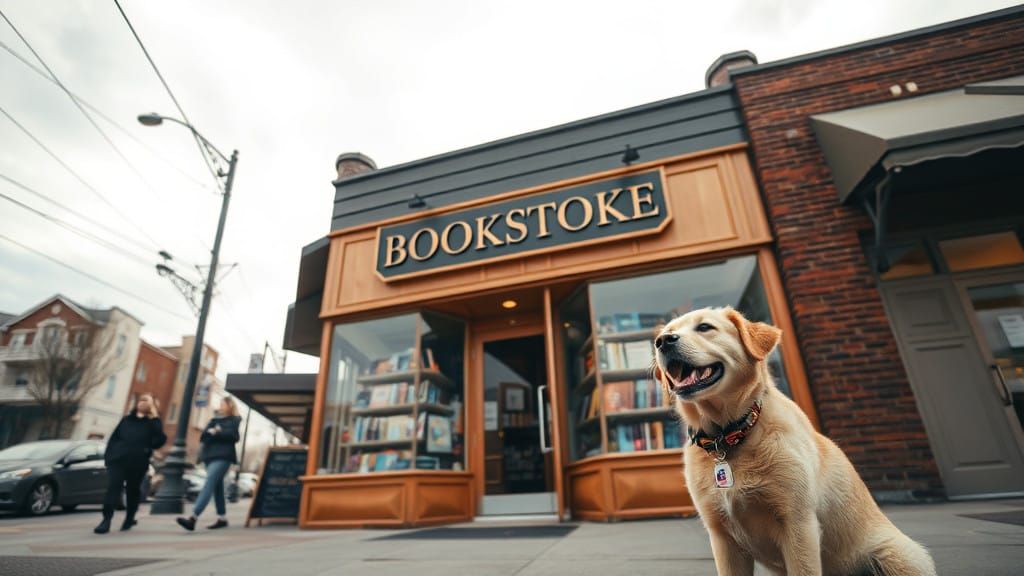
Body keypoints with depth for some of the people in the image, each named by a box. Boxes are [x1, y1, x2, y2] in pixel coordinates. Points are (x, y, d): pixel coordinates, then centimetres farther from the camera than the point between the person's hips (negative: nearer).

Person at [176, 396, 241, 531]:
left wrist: (215, 433, -6)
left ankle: (192, 518, -30)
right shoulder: (214, 420, 21)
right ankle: (222, 518, 15)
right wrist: (211, 431, -10)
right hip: (210, 455, 7)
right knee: (217, 487, 8)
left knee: (209, 484, -19)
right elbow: (203, 437, 10)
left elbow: (232, 436, -10)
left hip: (223, 456, -7)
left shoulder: (234, 420, 4)